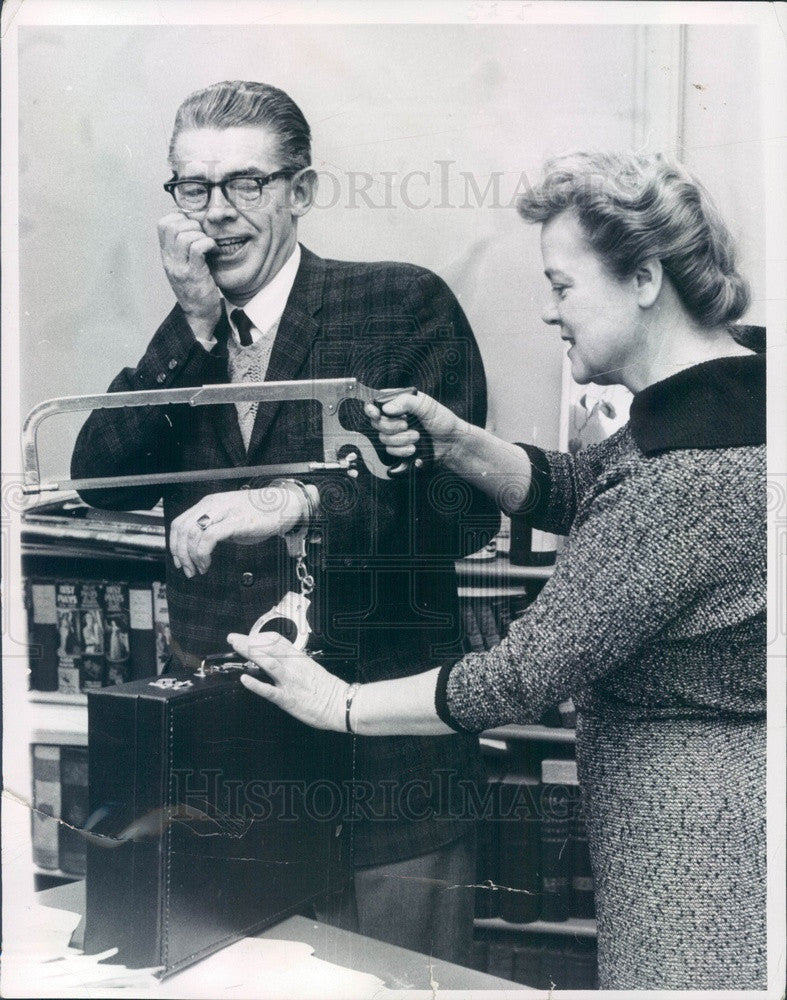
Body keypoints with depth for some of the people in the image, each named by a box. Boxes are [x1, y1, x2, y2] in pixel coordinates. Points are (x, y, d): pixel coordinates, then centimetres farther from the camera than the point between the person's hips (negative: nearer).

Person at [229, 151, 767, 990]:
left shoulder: (689, 475, -27)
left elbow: (529, 675, -23)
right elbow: (571, 491, 17)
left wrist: (344, 706, -11)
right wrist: (453, 441, 0)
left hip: (704, 839, -10)